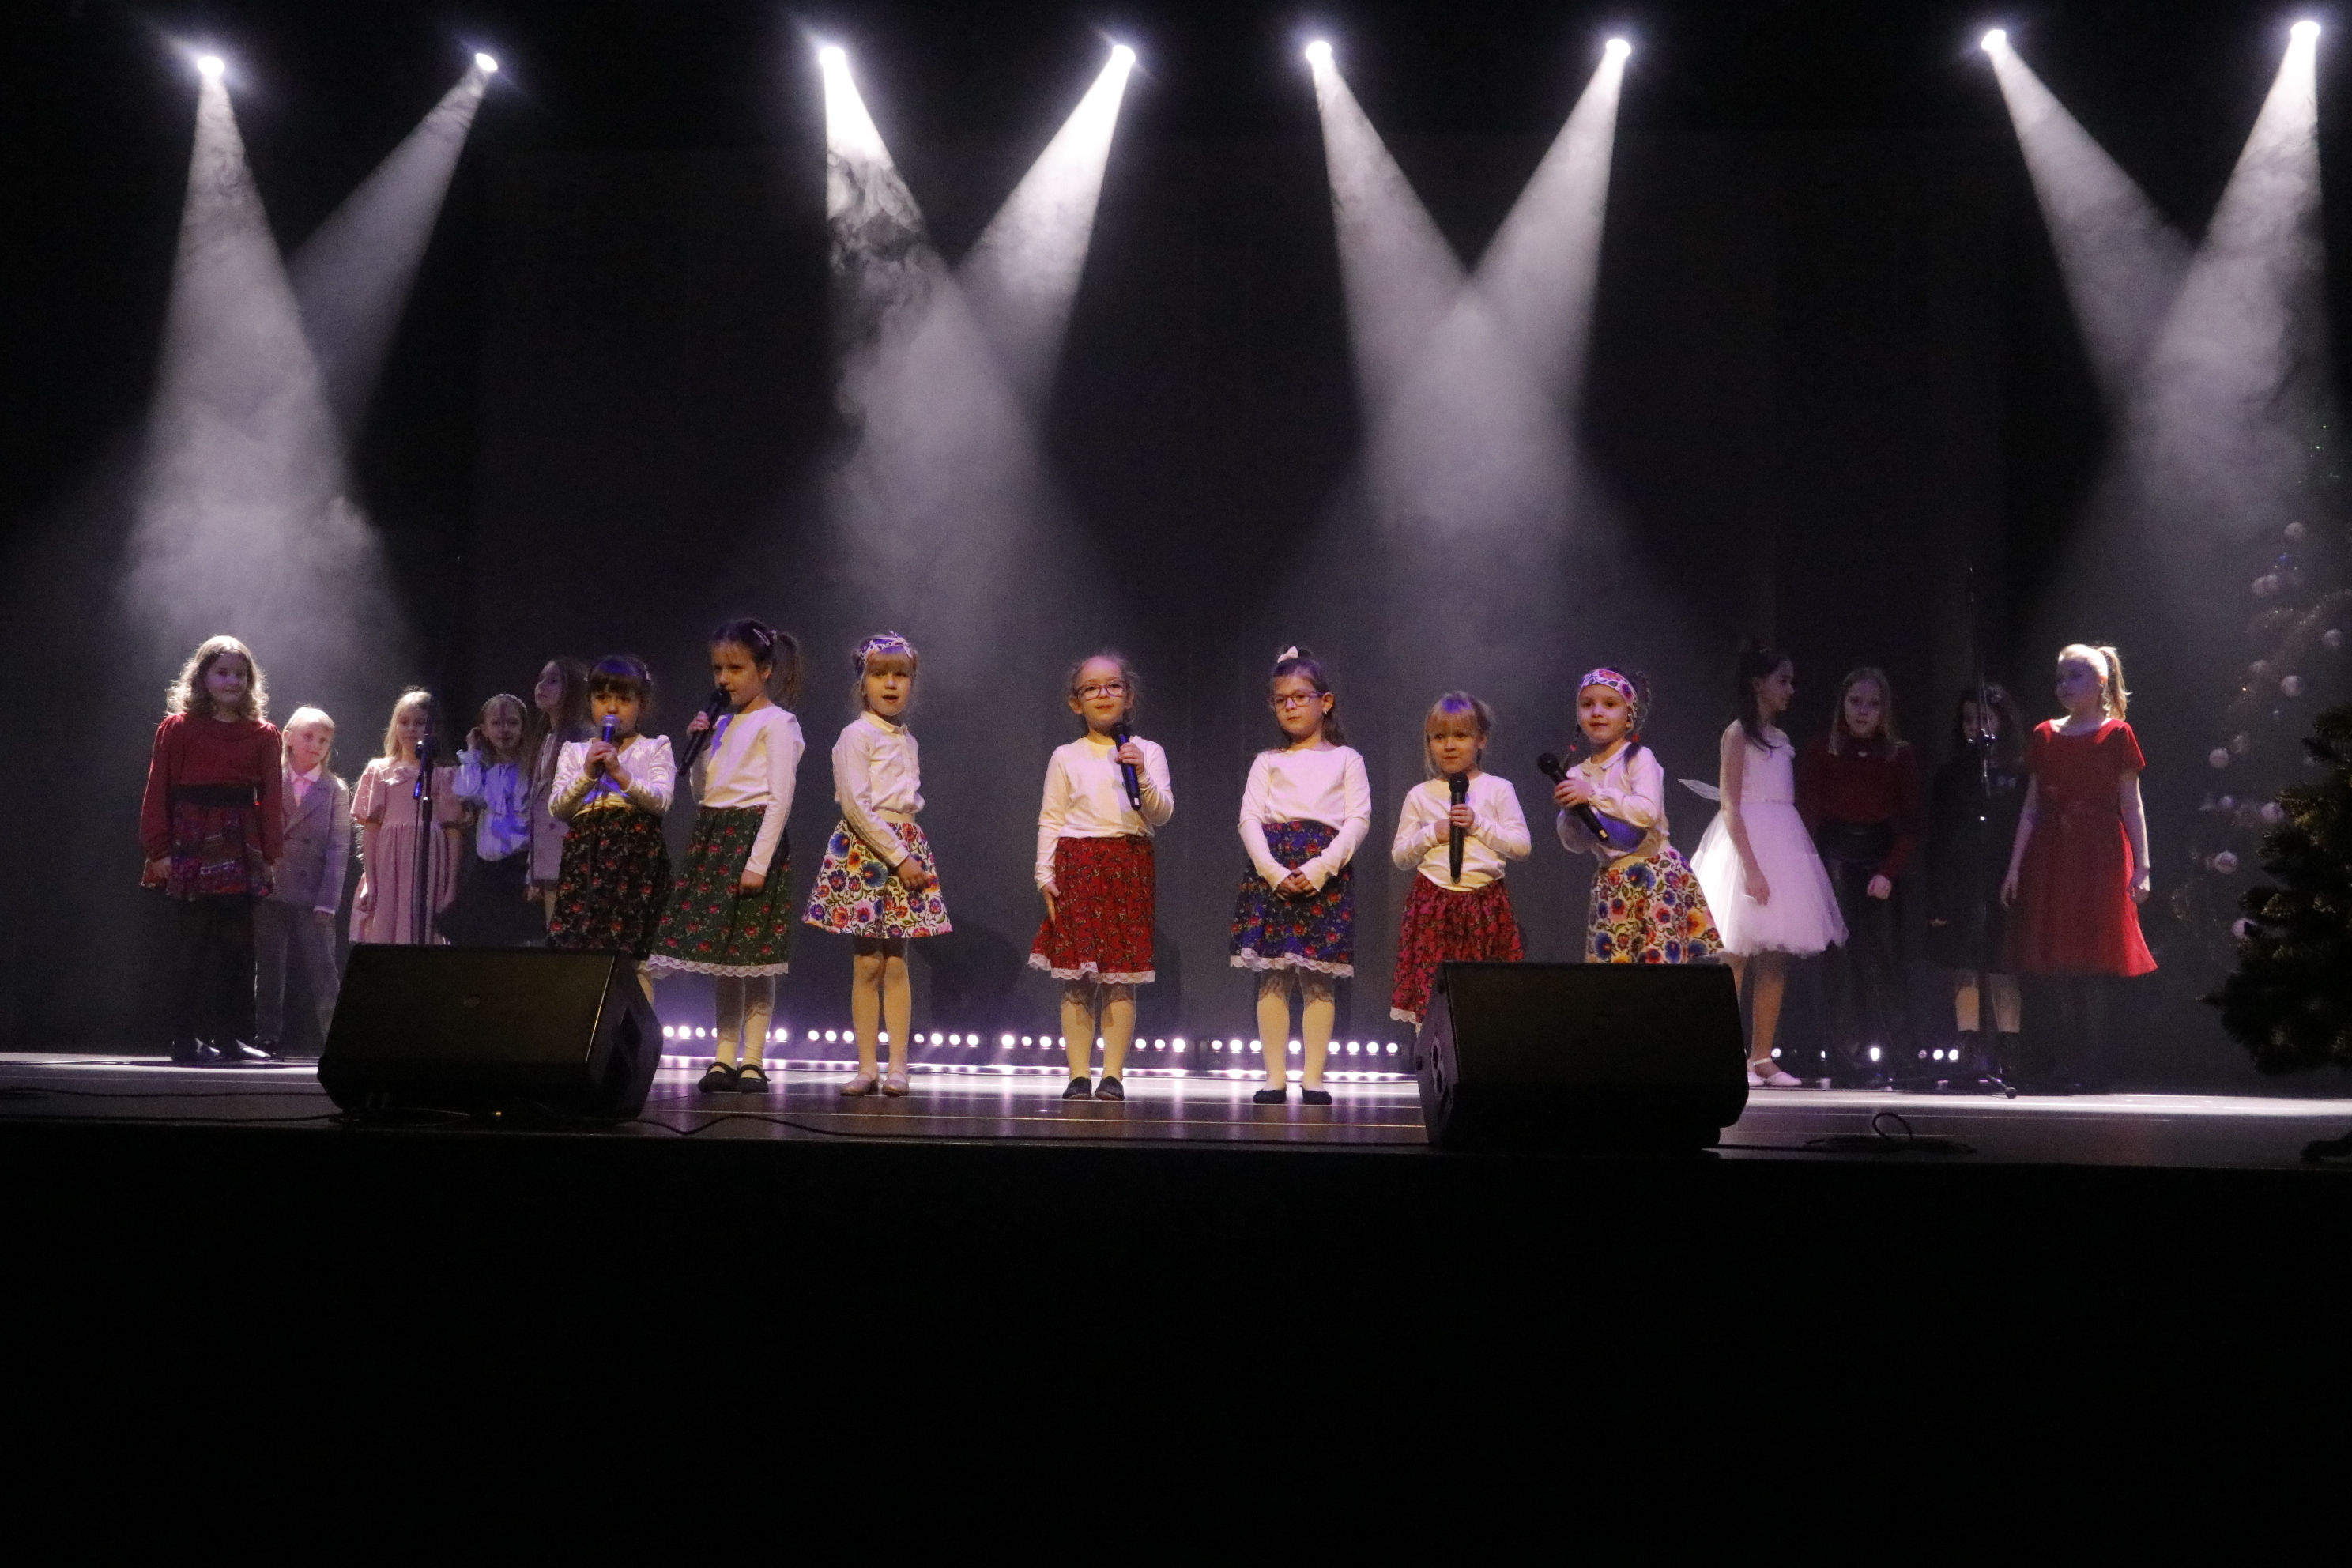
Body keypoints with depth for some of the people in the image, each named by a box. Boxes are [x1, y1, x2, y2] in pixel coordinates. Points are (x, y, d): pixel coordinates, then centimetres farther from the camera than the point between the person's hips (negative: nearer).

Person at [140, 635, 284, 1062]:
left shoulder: (263, 735, 9)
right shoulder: (178, 728, 1)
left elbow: (271, 797, 7)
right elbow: (158, 791, -1)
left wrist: (271, 852, 0)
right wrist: (159, 849, -7)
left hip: (241, 847, 3)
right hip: (193, 845, -3)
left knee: (237, 945, 5)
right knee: (191, 944, 0)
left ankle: (233, 1036, 11)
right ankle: (187, 1039, 5)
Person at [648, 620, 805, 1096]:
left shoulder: (777, 723, -6)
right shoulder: (722, 724, 16)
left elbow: (780, 798, -14)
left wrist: (759, 862, -20)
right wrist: (702, 746, 4)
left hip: (753, 837, -7)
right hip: (713, 837, 8)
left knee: (754, 954, -5)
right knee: (719, 953, 7)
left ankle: (752, 1060, -2)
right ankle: (723, 1058, 10)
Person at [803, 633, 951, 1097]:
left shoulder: (907, 740, 15)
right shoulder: (856, 735, -5)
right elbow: (856, 805, -14)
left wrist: (909, 854, 7)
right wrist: (899, 858, -14)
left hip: (904, 845, 5)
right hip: (863, 847, -5)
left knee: (896, 963, 3)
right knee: (867, 964, -2)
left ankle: (897, 1066, 4)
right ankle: (868, 1065, 3)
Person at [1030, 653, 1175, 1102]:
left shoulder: (1147, 752, 8)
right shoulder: (1066, 757, 9)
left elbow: (1162, 814, 0)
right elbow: (1050, 819, 7)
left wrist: (1142, 777, -16)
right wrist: (1046, 875, -1)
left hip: (1129, 866, 0)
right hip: (1076, 865, 0)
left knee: (1121, 975, -1)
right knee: (1076, 977, -3)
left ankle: (1113, 1075, 3)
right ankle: (1079, 1076, 2)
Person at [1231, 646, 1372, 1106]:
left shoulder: (1345, 759, 12)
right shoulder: (1268, 761, 15)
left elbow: (1358, 819, 1)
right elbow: (1250, 818, 4)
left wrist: (1319, 869, -12)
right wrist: (1274, 872, -12)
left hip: (1325, 872, -1)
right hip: (1271, 869, 1)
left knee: (1318, 979, -2)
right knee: (1273, 976, -2)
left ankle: (1313, 1077, 1)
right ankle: (1275, 1077, 2)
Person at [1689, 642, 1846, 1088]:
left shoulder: (1781, 739, 16)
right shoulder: (1738, 734, -5)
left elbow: (1787, 801, 17)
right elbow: (1730, 807, -12)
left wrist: (1806, 852, 9)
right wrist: (1751, 866, -20)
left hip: (1784, 845, 7)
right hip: (1748, 845, -7)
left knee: (1776, 958, 4)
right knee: (1737, 955, -7)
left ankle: (1762, 1057, 7)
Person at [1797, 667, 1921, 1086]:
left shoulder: (1901, 757, 6)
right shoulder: (1820, 754, 3)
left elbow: (1910, 826, 5)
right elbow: (1807, 818, 2)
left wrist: (1889, 872, -7)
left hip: (1882, 865, 1)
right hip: (1836, 863, -1)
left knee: (1885, 958, -3)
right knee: (1842, 961, -5)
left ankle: (1899, 1055, 3)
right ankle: (1853, 1061, -2)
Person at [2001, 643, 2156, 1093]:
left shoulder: (2116, 735, 1)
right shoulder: (2044, 736, 11)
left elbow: (2131, 807, 0)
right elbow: (2032, 808, 10)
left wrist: (2141, 867, -7)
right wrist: (2014, 867, 5)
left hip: (2099, 861, -3)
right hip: (2051, 861, 3)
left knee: (2093, 965, -5)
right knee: (2059, 964, 2)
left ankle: (2093, 1070, -1)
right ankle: (2065, 1069, 8)